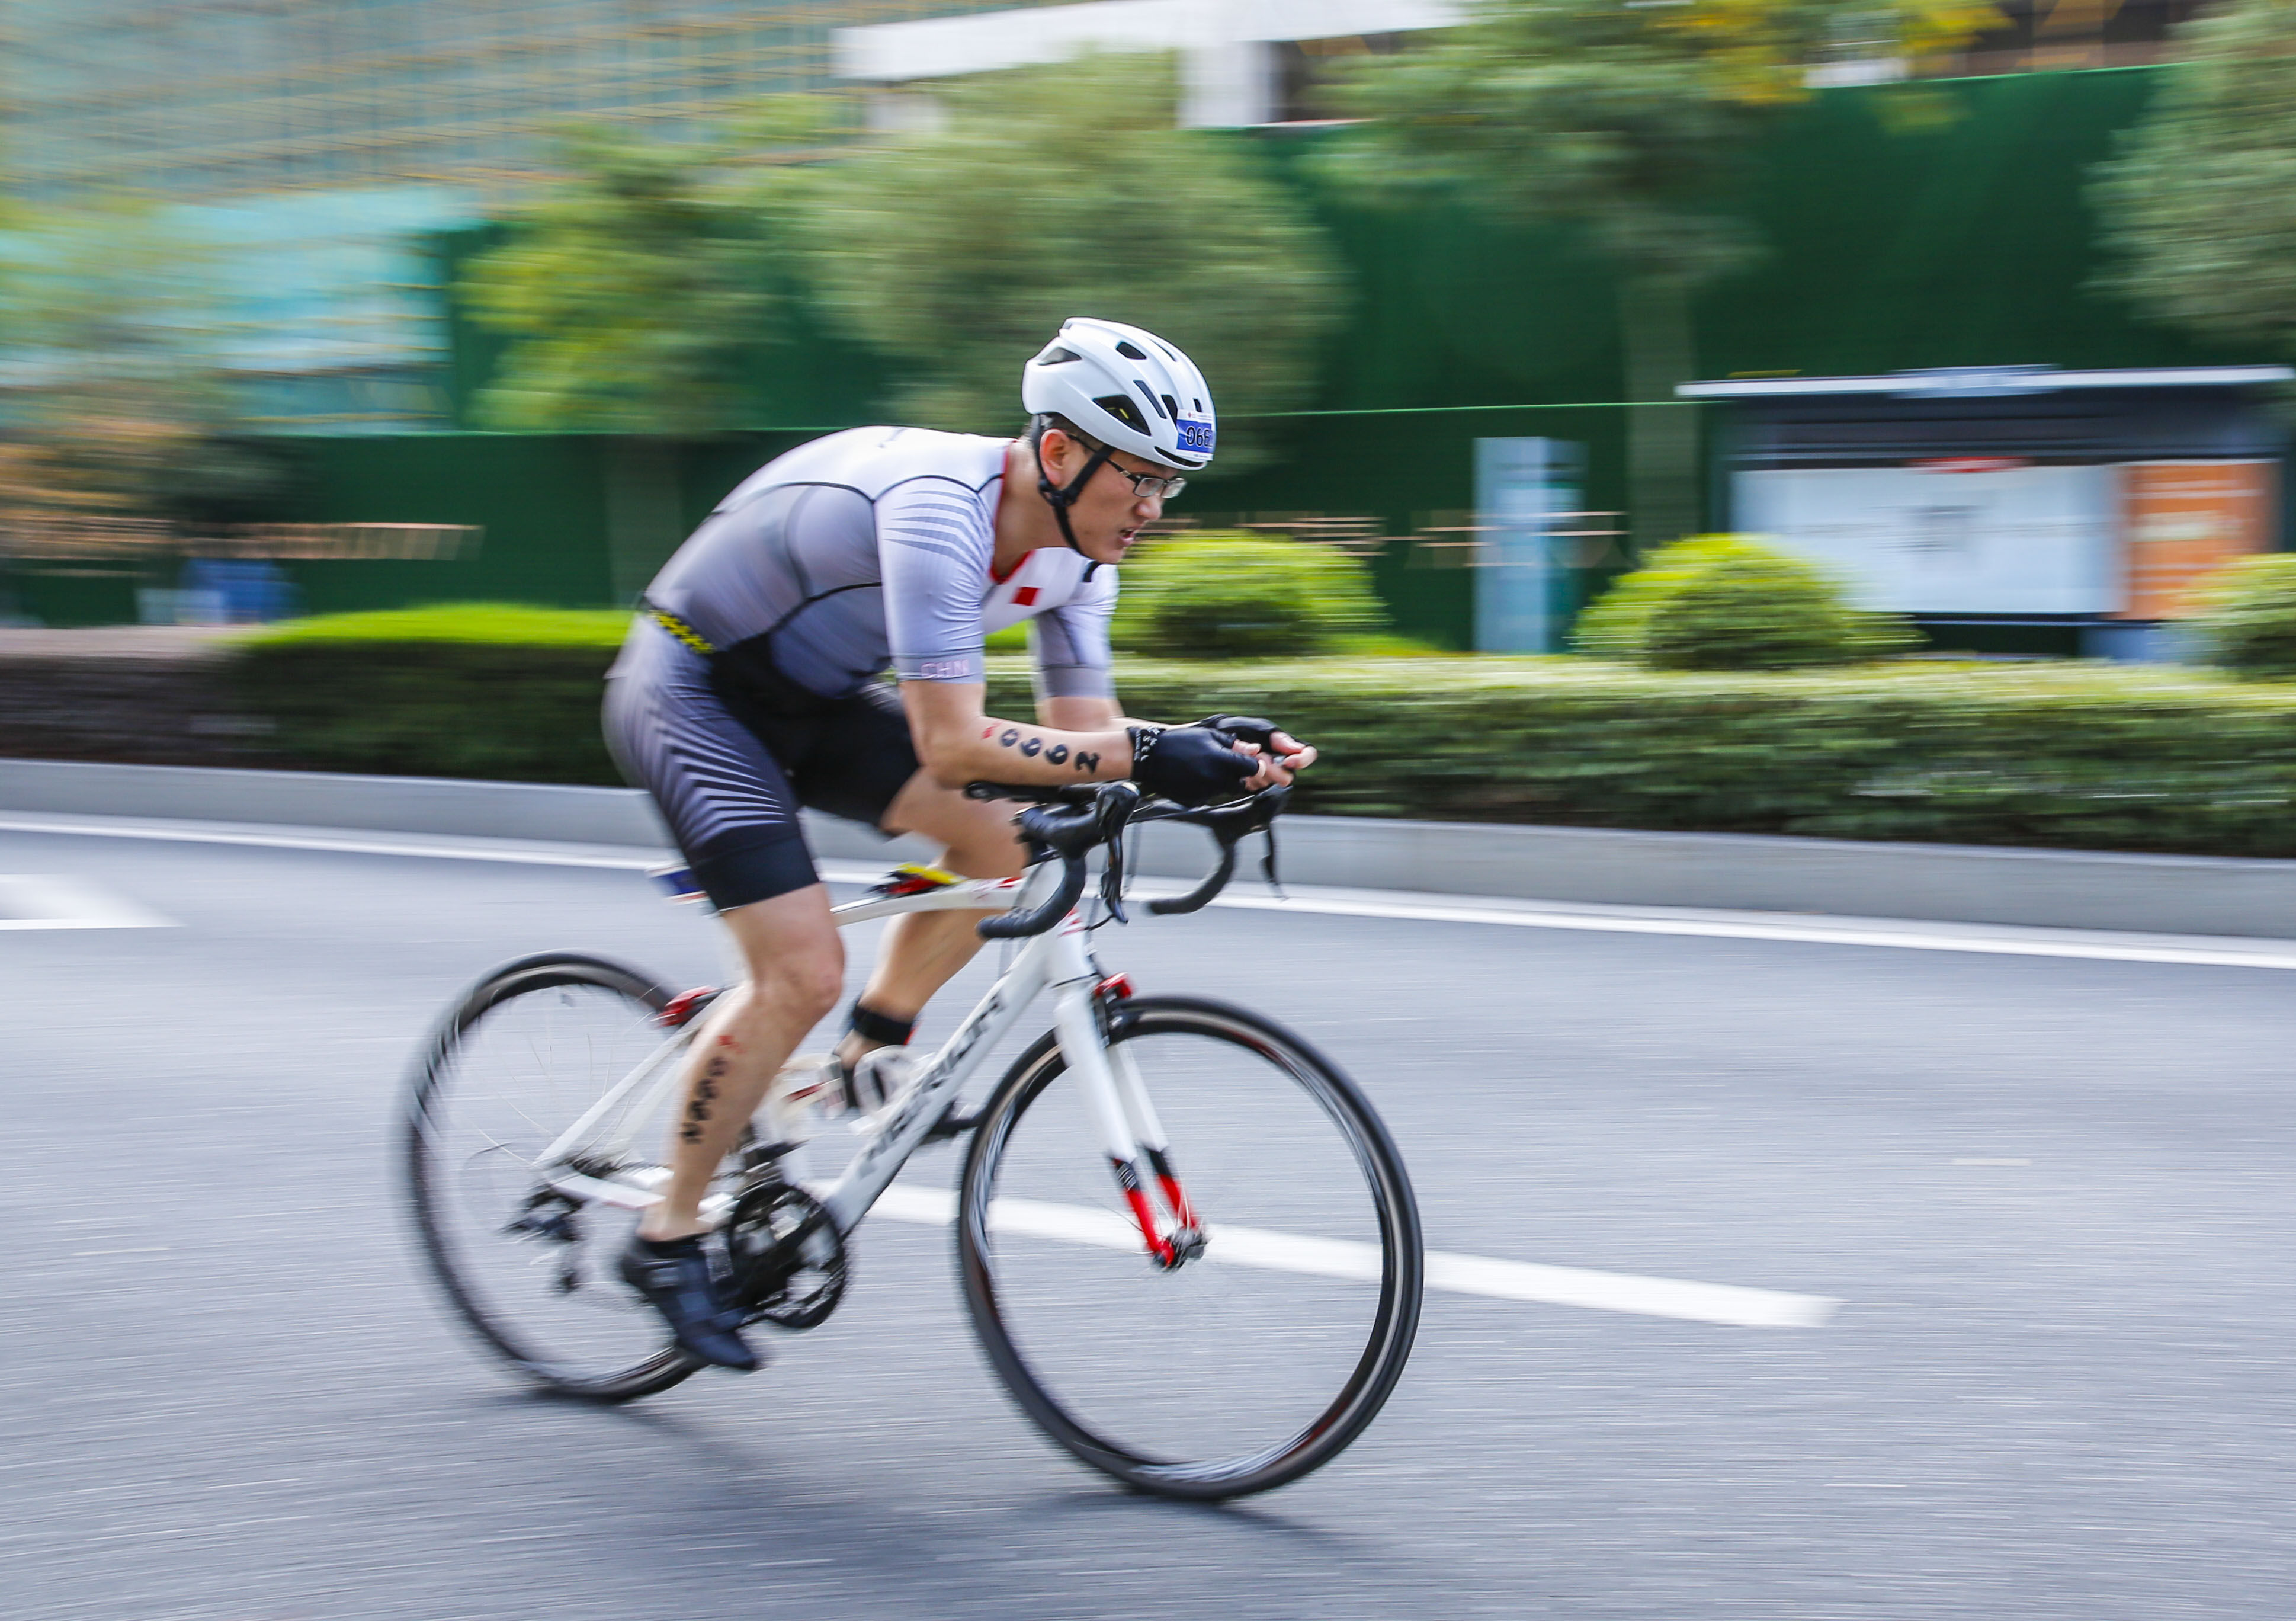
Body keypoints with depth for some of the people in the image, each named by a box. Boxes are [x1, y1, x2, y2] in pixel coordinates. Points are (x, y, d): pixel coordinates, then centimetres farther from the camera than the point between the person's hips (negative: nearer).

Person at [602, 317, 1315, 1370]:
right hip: (689, 687, -8)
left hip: (806, 693, 8)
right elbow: (951, 742, -37)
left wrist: (1216, 746, -20)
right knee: (804, 973, -16)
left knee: (996, 844, -7)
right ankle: (668, 1237, -1)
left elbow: (1082, 725, -3)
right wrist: (1142, 756, -40)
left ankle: (864, 1063, 10)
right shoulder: (939, 507, -33)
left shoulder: (1075, 543, -6)